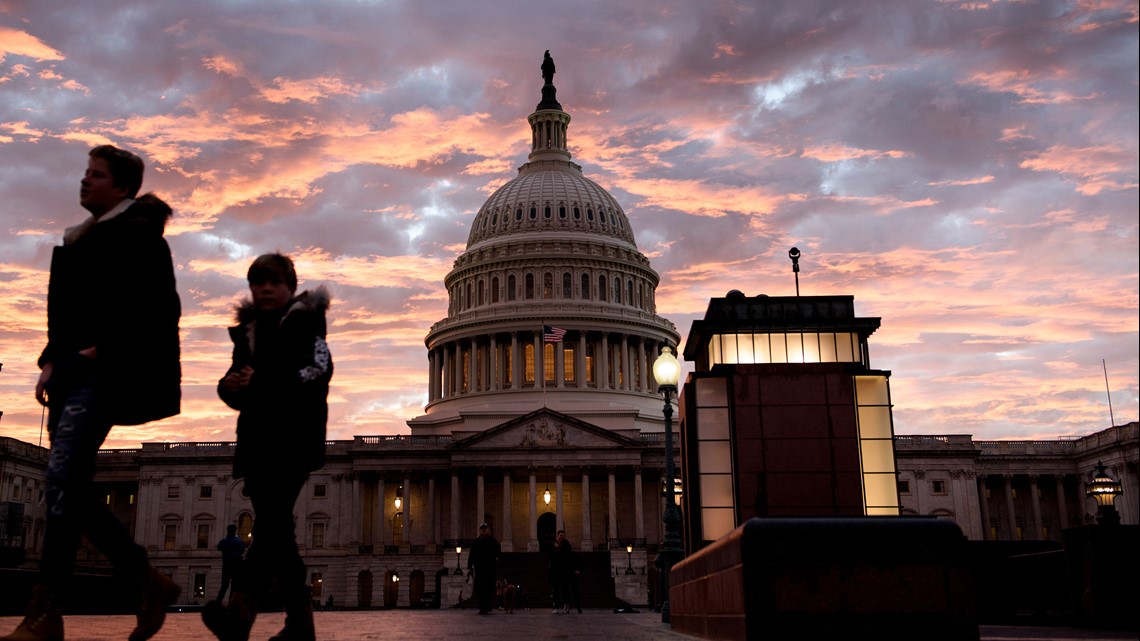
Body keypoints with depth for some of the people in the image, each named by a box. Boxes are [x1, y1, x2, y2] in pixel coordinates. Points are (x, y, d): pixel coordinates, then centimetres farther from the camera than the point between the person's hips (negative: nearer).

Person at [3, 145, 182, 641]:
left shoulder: (137, 234, -4)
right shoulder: (80, 239, 21)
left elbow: (159, 309, -12)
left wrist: (102, 348, -14)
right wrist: (50, 362, 10)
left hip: (103, 374, -9)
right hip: (70, 373, 9)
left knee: (61, 480, -14)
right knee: (72, 488, 5)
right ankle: (147, 584, 14)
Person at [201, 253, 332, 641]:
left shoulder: (305, 323, 3)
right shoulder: (249, 332, 19)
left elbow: (318, 371, -12)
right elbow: (235, 389, 18)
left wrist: (260, 384, -19)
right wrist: (231, 386, -6)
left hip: (295, 438, -6)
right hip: (257, 439, 7)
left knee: (271, 520, -22)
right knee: (274, 527, 5)